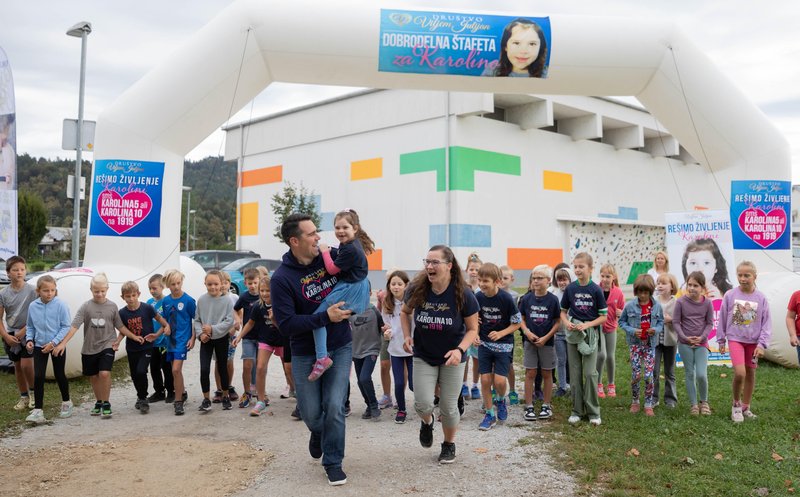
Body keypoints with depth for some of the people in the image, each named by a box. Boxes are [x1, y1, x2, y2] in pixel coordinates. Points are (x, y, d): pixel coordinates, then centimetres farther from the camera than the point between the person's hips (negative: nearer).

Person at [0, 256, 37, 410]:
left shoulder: (31, 291, -10)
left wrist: (23, 331, -12)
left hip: (27, 332, -3)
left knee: (26, 365, -11)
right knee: (17, 366, 11)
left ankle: (33, 392, 13)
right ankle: (24, 397, 23)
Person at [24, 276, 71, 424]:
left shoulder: (60, 305, -14)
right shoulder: (33, 306, -3)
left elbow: (66, 327, -12)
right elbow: (30, 326, 10)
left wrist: (53, 342, -18)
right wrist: (29, 339, -6)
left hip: (57, 345, -2)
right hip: (39, 346, 2)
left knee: (59, 375, 11)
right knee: (38, 377, -6)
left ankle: (66, 403, 33)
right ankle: (37, 411, -1)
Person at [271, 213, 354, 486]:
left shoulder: (332, 257, -7)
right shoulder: (281, 278, -17)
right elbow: (286, 324, -21)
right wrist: (325, 317, -25)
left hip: (340, 347, 2)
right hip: (305, 355, -1)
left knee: (334, 407, -4)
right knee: (311, 413, 8)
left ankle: (333, 462, 16)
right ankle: (318, 433, 45)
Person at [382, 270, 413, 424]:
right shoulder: (387, 304, -2)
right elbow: (386, 325, 6)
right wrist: (387, 332, -15)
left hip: (413, 348, -3)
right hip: (395, 349, 3)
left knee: (413, 384, -1)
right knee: (399, 383, 4)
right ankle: (401, 410, 29)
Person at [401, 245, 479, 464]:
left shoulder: (463, 294, -21)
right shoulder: (417, 289, -15)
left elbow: (472, 329, -10)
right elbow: (405, 312, 7)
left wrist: (460, 349, -27)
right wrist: (407, 335, -8)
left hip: (451, 358, -1)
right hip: (423, 356, 1)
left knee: (449, 407, 5)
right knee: (423, 404, -9)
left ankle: (449, 444, 34)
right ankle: (427, 422, 29)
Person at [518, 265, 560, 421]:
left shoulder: (552, 300, -7)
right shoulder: (527, 298, -2)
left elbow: (558, 321, -3)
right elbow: (521, 318, 5)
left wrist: (546, 337, -12)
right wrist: (527, 332, -12)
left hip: (547, 342, -1)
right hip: (530, 341, 1)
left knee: (547, 373, 9)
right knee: (530, 373, 3)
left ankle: (546, 406, 21)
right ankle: (529, 407, 10)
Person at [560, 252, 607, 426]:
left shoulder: (596, 290, -7)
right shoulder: (570, 288, 0)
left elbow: (603, 316, -4)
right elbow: (563, 311, 8)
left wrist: (587, 325, -17)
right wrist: (567, 323, -11)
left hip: (590, 334, -2)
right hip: (573, 334, 3)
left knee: (590, 373, -6)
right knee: (575, 373, 7)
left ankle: (593, 412, 7)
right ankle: (577, 410, 17)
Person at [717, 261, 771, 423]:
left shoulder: (761, 298, -5)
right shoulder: (730, 295, -6)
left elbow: (766, 324, -3)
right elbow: (722, 319, 2)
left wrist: (762, 344, -11)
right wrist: (721, 341, 7)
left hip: (753, 341, 2)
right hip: (735, 339, -2)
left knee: (751, 374, 11)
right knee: (740, 373, -16)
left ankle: (746, 407, 26)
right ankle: (736, 404, 7)